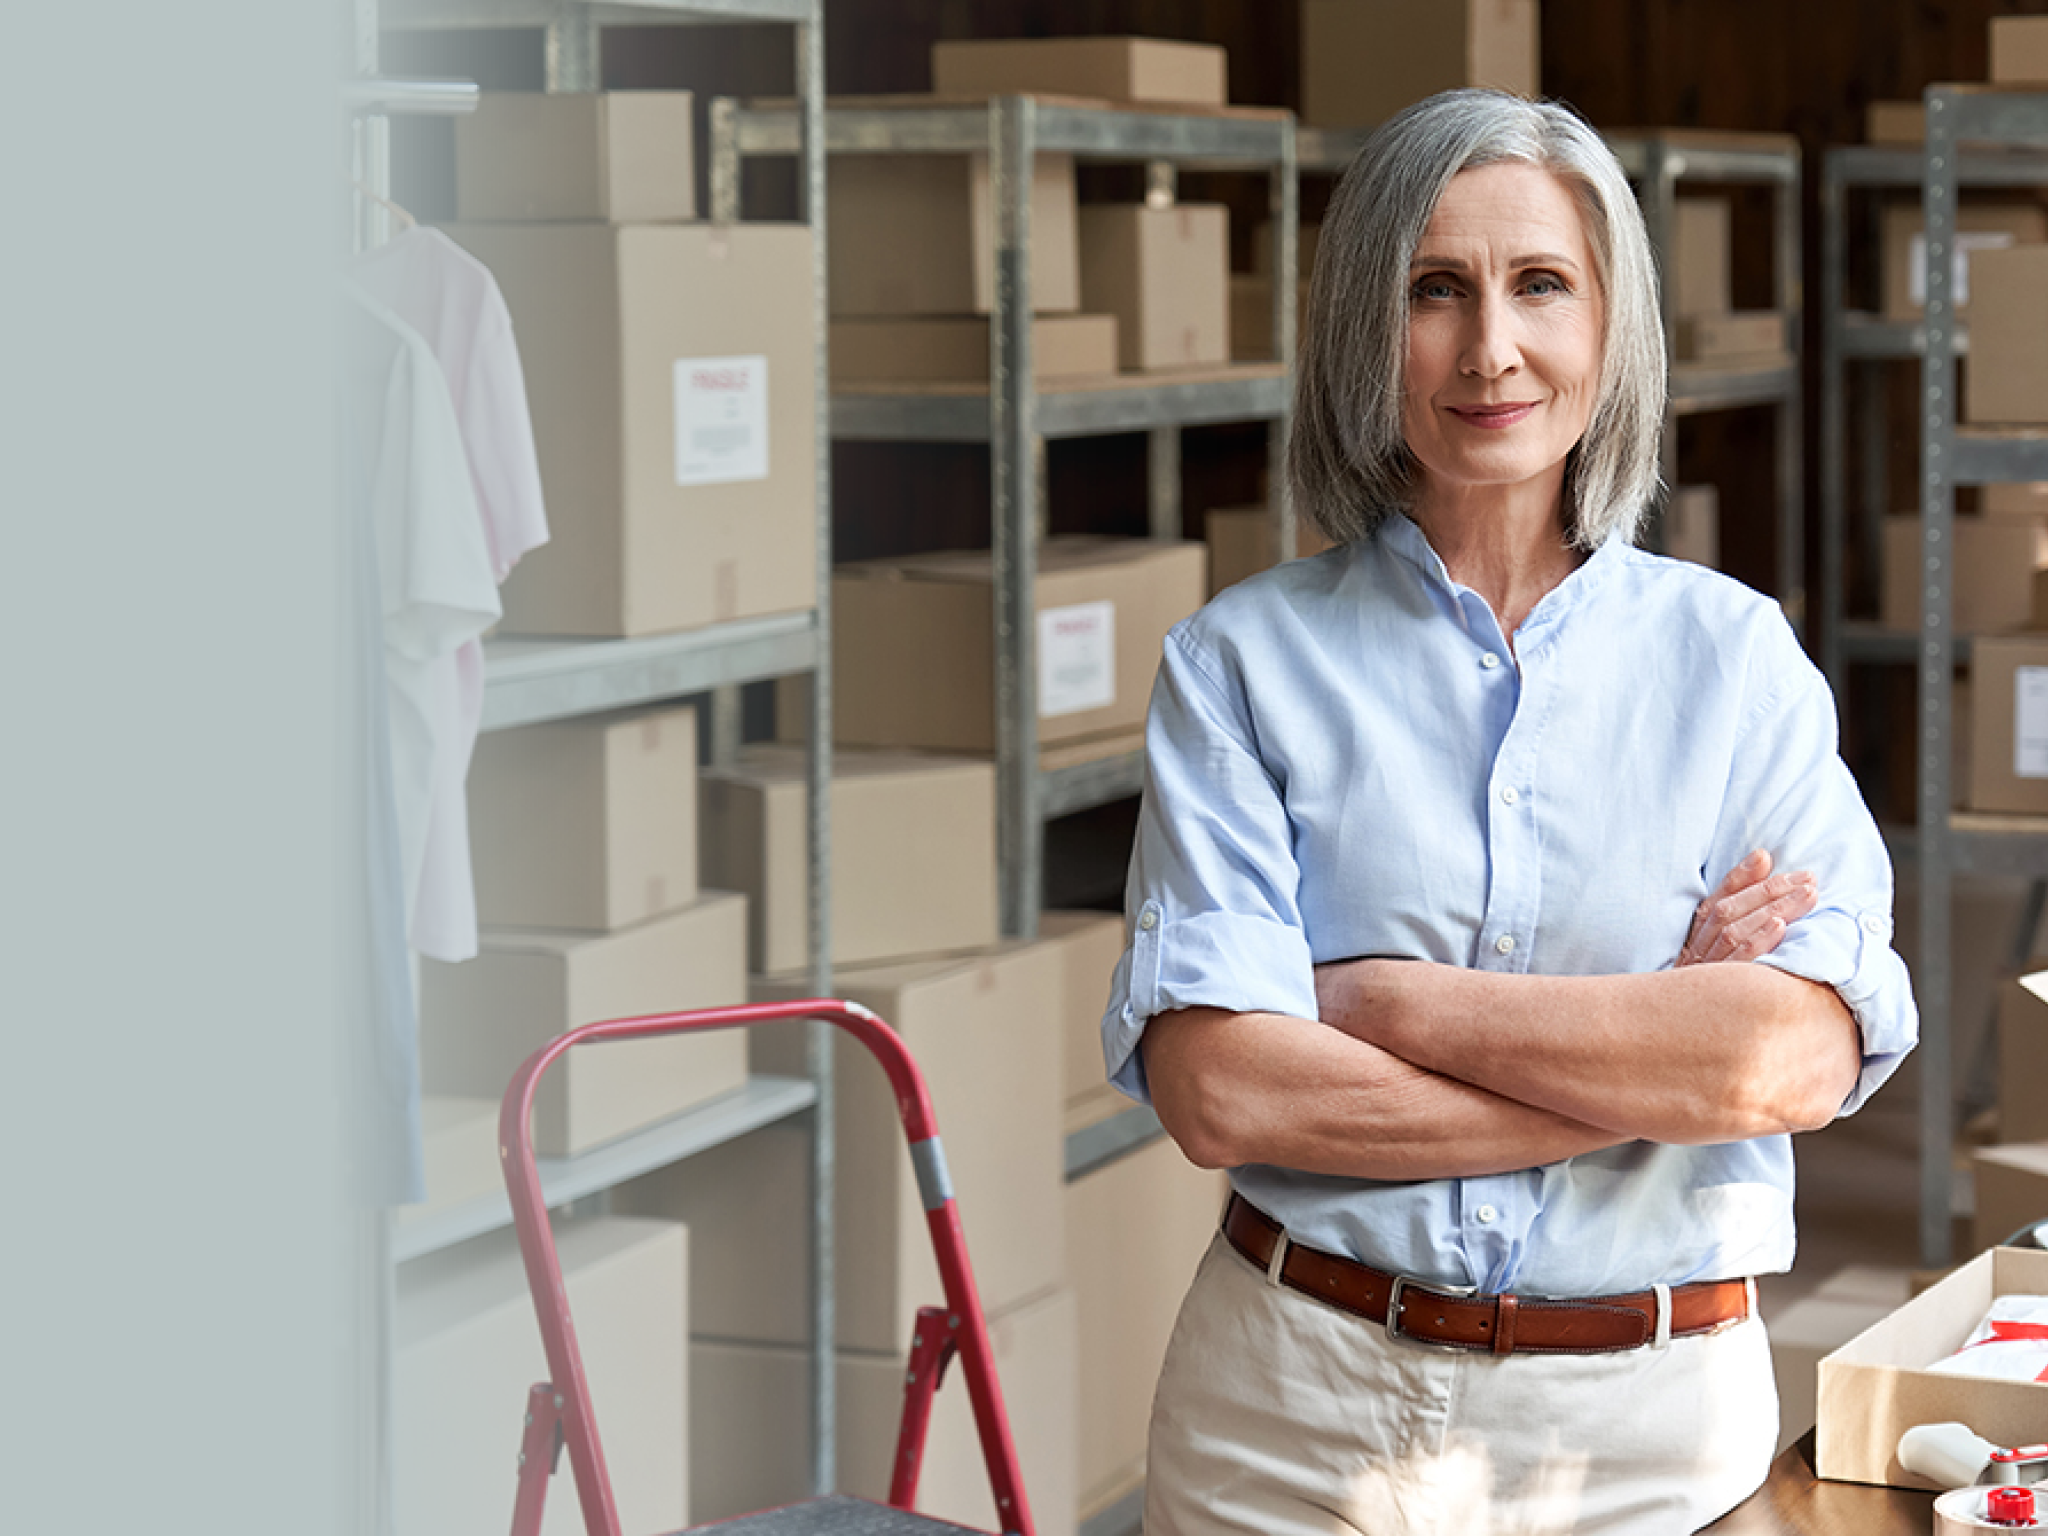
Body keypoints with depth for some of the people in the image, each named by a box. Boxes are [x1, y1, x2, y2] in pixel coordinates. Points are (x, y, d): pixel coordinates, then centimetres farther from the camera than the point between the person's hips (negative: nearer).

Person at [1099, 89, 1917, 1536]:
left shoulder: (1735, 655, 0)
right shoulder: (1244, 660, -3)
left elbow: (1806, 1052, -13)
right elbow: (1216, 1088, -14)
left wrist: (1388, 1002, -15)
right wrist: (1654, 1050, -14)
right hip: (1296, 1412, 0)